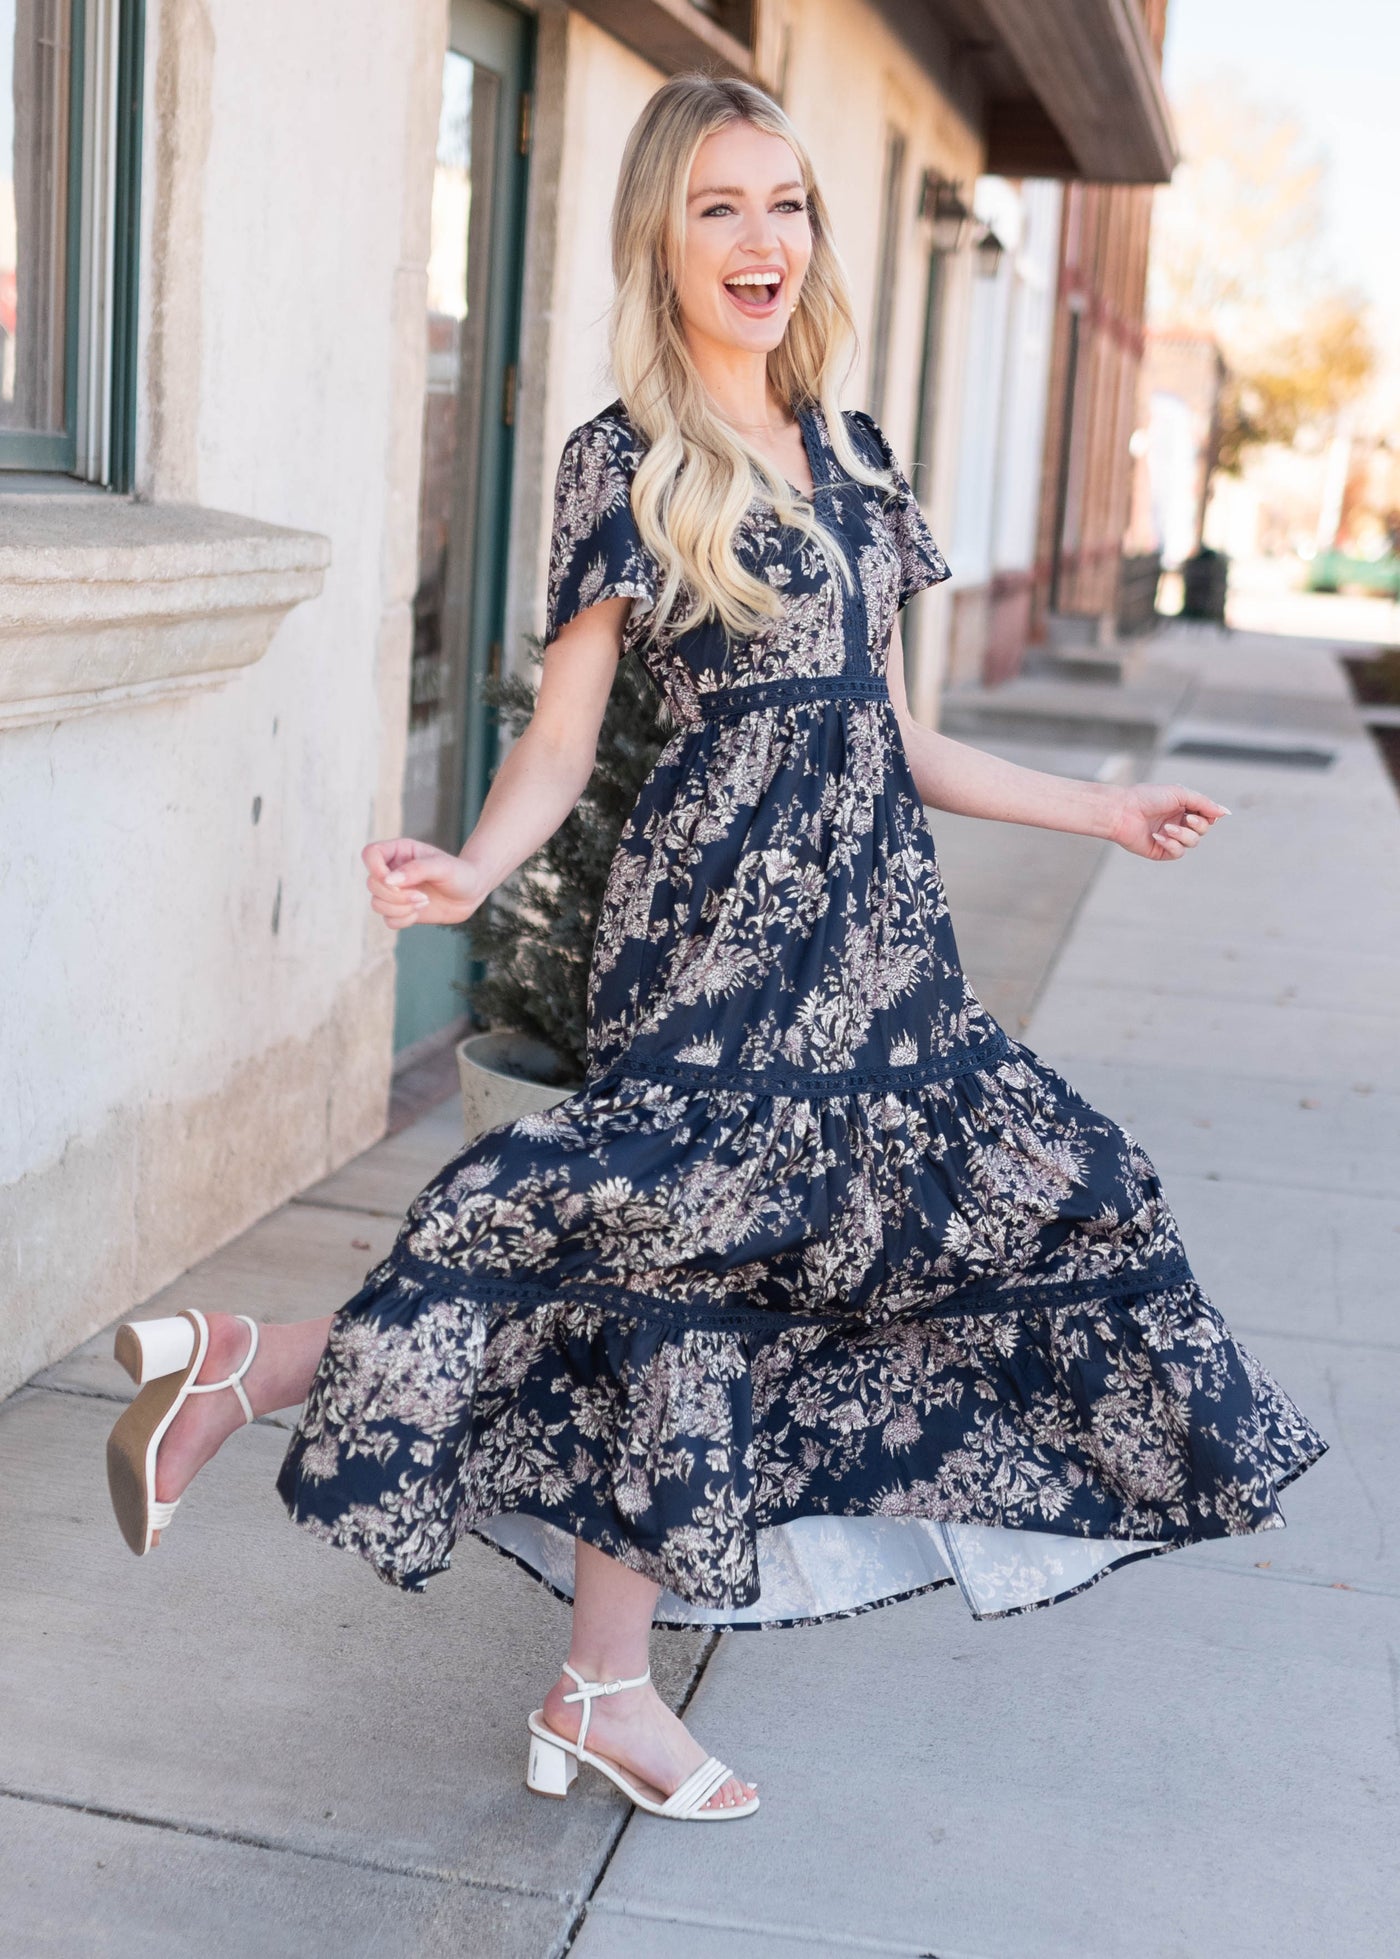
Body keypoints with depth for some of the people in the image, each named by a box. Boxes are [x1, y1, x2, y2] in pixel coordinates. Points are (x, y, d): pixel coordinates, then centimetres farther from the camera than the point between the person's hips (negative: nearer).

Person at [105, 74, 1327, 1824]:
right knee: (686, 1238, -17)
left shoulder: (848, 453, 16)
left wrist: (1102, 811, 21)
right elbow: (562, 735, -6)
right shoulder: (625, 462, -2)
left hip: (870, 922, 7)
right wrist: (470, 871, -26)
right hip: (712, 913, -7)